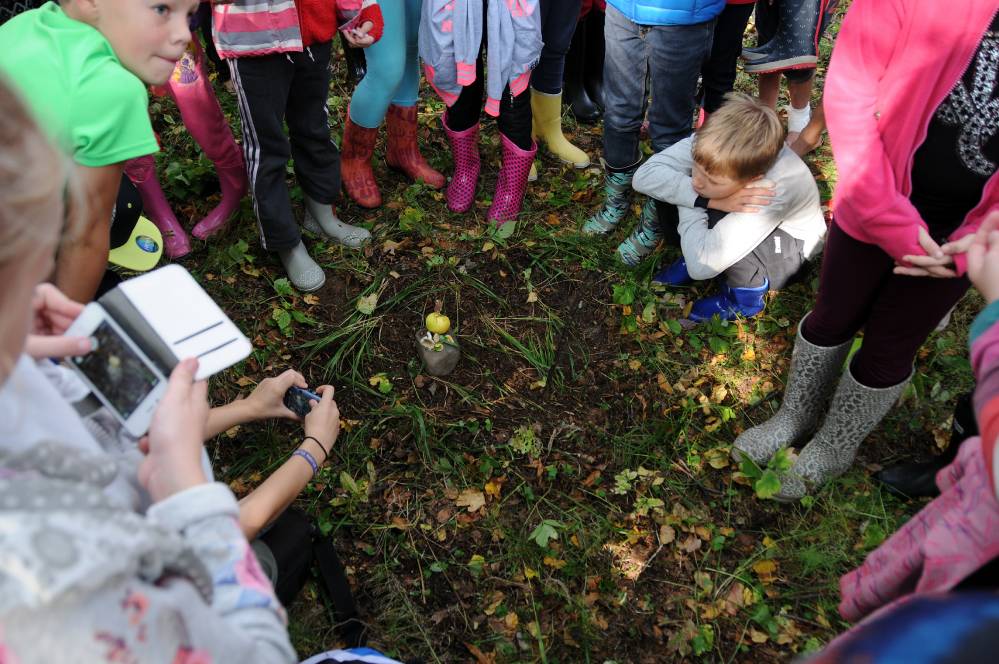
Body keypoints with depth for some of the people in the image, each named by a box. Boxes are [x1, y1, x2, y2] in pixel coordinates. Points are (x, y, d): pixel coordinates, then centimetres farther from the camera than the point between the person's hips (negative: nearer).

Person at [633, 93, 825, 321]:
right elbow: (644, 176, -33)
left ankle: (745, 298, -5)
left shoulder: (774, 190, -42)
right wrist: (705, 200, -42)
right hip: (732, 217, 5)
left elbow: (702, 266, -46)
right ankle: (699, 248, 3)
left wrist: (690, 202, -32)